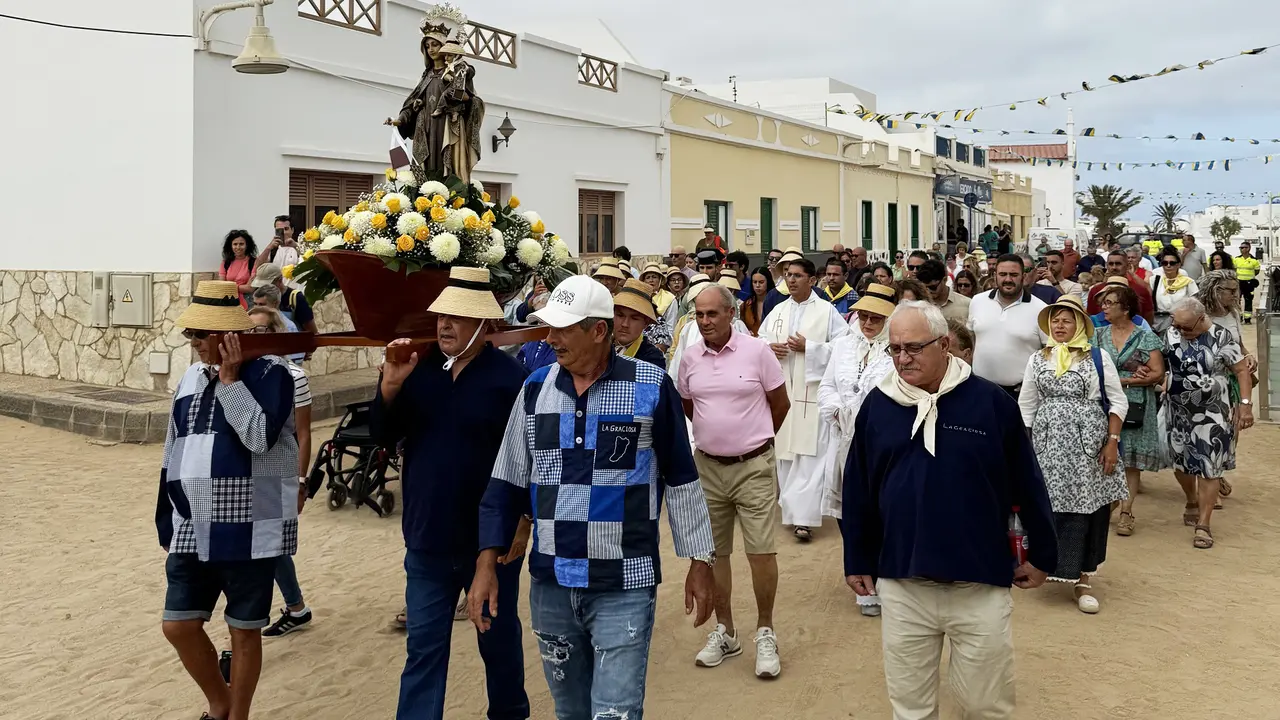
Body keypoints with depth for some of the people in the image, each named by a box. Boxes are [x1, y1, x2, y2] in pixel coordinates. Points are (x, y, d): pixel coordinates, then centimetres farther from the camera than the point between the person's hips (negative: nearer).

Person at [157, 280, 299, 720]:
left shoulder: (270, 373, -8)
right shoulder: (190, 379, 11)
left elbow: (260, 437, -22)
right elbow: (174, 452, 16)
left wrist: (231, 378, -17)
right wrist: (168, 523, 15)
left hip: (249, 531, -6)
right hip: (192, 530, 6)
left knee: (244, 631, 5)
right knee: (178, 625, 8)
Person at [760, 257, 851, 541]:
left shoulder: (827, 311, -2)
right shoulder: (777, 311, 13)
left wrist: (808, 347, -13)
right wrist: (769, 347, -6)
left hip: (812, 391, -5)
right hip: (781, 390, 5)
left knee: (808, 454, -9)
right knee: (784, 451, 10)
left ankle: (803, 515, -9)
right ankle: (790, 507, 24)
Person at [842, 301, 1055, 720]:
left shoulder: (991, 402, -7)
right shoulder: (877, 405, 0)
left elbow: (1027, 485, 1)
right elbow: (857, 491, 8)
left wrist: (1042, 555, 7)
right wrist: (858, 561, 11)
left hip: (980, 584, -2)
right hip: (901, 586, 2)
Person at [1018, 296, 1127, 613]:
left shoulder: (1097, 358, 1)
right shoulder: (1037, 360, 9)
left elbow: (1118, 402, 1)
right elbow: (1026, 407, 11)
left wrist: (1112, 442, -8)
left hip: (1088, 444, -2)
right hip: (1048, 444, 2)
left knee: (1088, 507, 1)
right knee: (1049, 507, 0)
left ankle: (1083, 581, 11)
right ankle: (1052, 565, 20)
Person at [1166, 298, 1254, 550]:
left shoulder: (1221, 337, -14)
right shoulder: (1171, 334, -3)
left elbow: (1242, 369, -10)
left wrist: (1245, 404, -16)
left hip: (1212, 412, -4)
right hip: (1179, 410, 4)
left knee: (1208, 467, -5)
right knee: (1180, 462, 13)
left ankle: (1203, 525, 2)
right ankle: (1192, 502, 42)